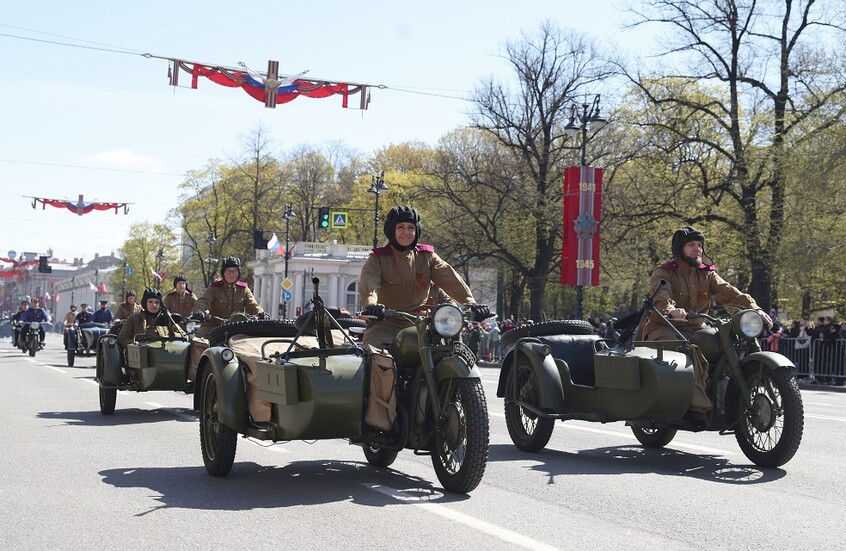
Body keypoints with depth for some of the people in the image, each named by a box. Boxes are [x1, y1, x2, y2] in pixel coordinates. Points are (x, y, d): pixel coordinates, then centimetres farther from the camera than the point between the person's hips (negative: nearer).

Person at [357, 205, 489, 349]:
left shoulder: (427, 256, 11)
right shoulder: (378, 258, 4)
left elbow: (449, 279, -4)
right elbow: (368, 281, -16)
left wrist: (470, 302, -22)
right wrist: (371, 304, -40)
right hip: (387, 323, -2)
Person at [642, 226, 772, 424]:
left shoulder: (707, 274, 15)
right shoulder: (663, 273, -2)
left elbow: (729, 292, -1)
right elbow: (660, 297, -24)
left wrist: (754, 308, -20)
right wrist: (671, 310, -48)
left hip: (695, 329, 6)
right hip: (664, 328, -6)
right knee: (690, 349, -37)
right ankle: (699, 406, -42)